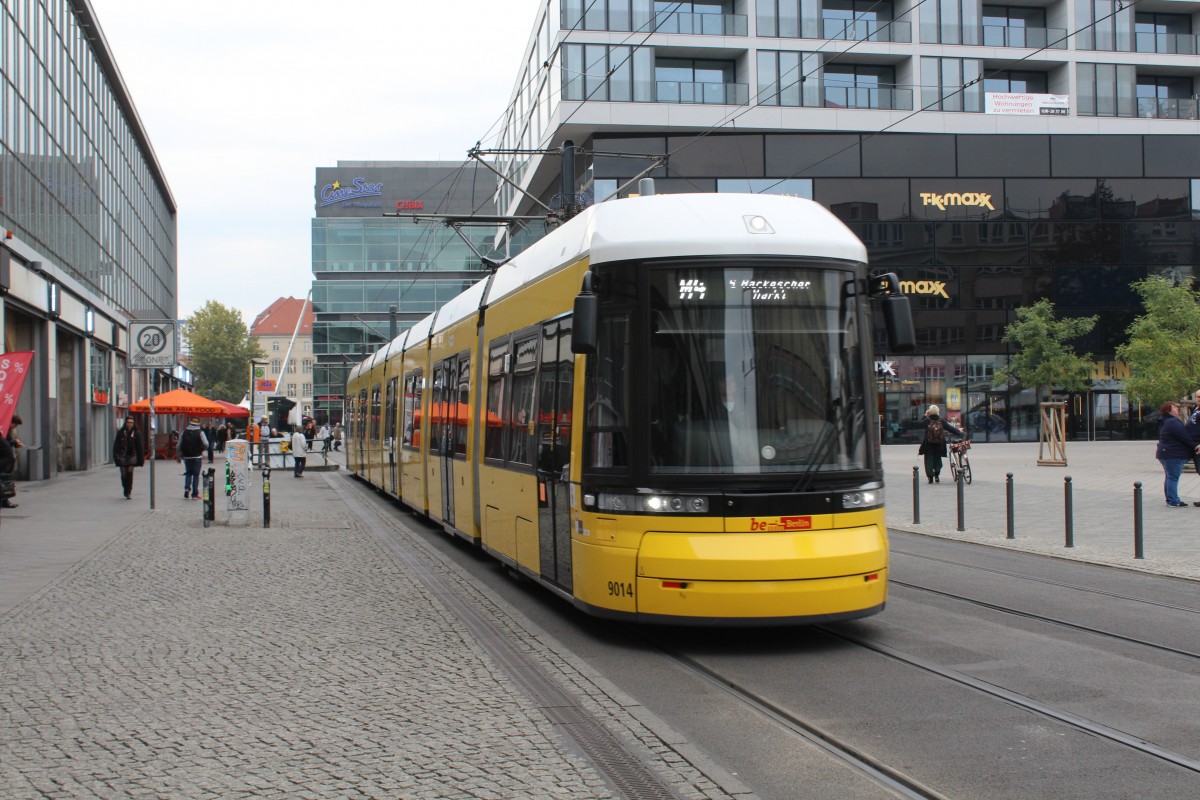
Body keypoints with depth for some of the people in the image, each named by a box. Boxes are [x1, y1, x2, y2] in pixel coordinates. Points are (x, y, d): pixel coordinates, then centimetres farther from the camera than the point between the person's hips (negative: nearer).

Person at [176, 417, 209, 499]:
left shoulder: (184, 433, 3)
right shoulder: (200, 433, -7)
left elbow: (179, 445, 5)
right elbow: (206, 444, -12)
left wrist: (179, 455, 18)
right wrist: (202, 450, 10)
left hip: (187, 457, 3)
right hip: (197, 457, -3)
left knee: (188, 473, 17)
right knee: (196, 475, 3)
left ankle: (187, 488, -6)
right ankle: (194, 494, 2)